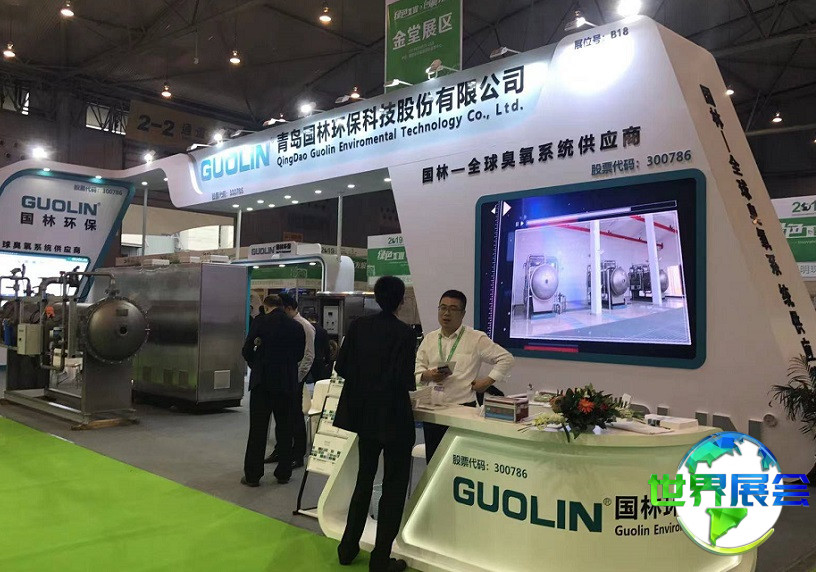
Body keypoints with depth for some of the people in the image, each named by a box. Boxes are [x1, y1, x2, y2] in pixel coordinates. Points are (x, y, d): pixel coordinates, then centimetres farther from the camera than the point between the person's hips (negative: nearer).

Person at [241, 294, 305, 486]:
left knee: (257, 429, 4)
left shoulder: (260, 322, -7)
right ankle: (284, 473, 17)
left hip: (262, 381, -2)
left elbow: (247, 350, -5)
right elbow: (299, 355, 7)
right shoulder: (297, 327, 1)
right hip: (287, 382, 2)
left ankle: (252, 474, 7)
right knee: (284, 428, 12)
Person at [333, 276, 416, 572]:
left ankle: (349, 547, 29)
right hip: (393, 417, -6)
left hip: (365, 413, 6)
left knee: (364, 478, 21)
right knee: (394, 485, 9)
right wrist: (411, 384, 0)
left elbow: (341, 366, -1)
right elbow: (403, 379, -22)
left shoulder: (359, 326, -2)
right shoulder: (404, 333, -17)